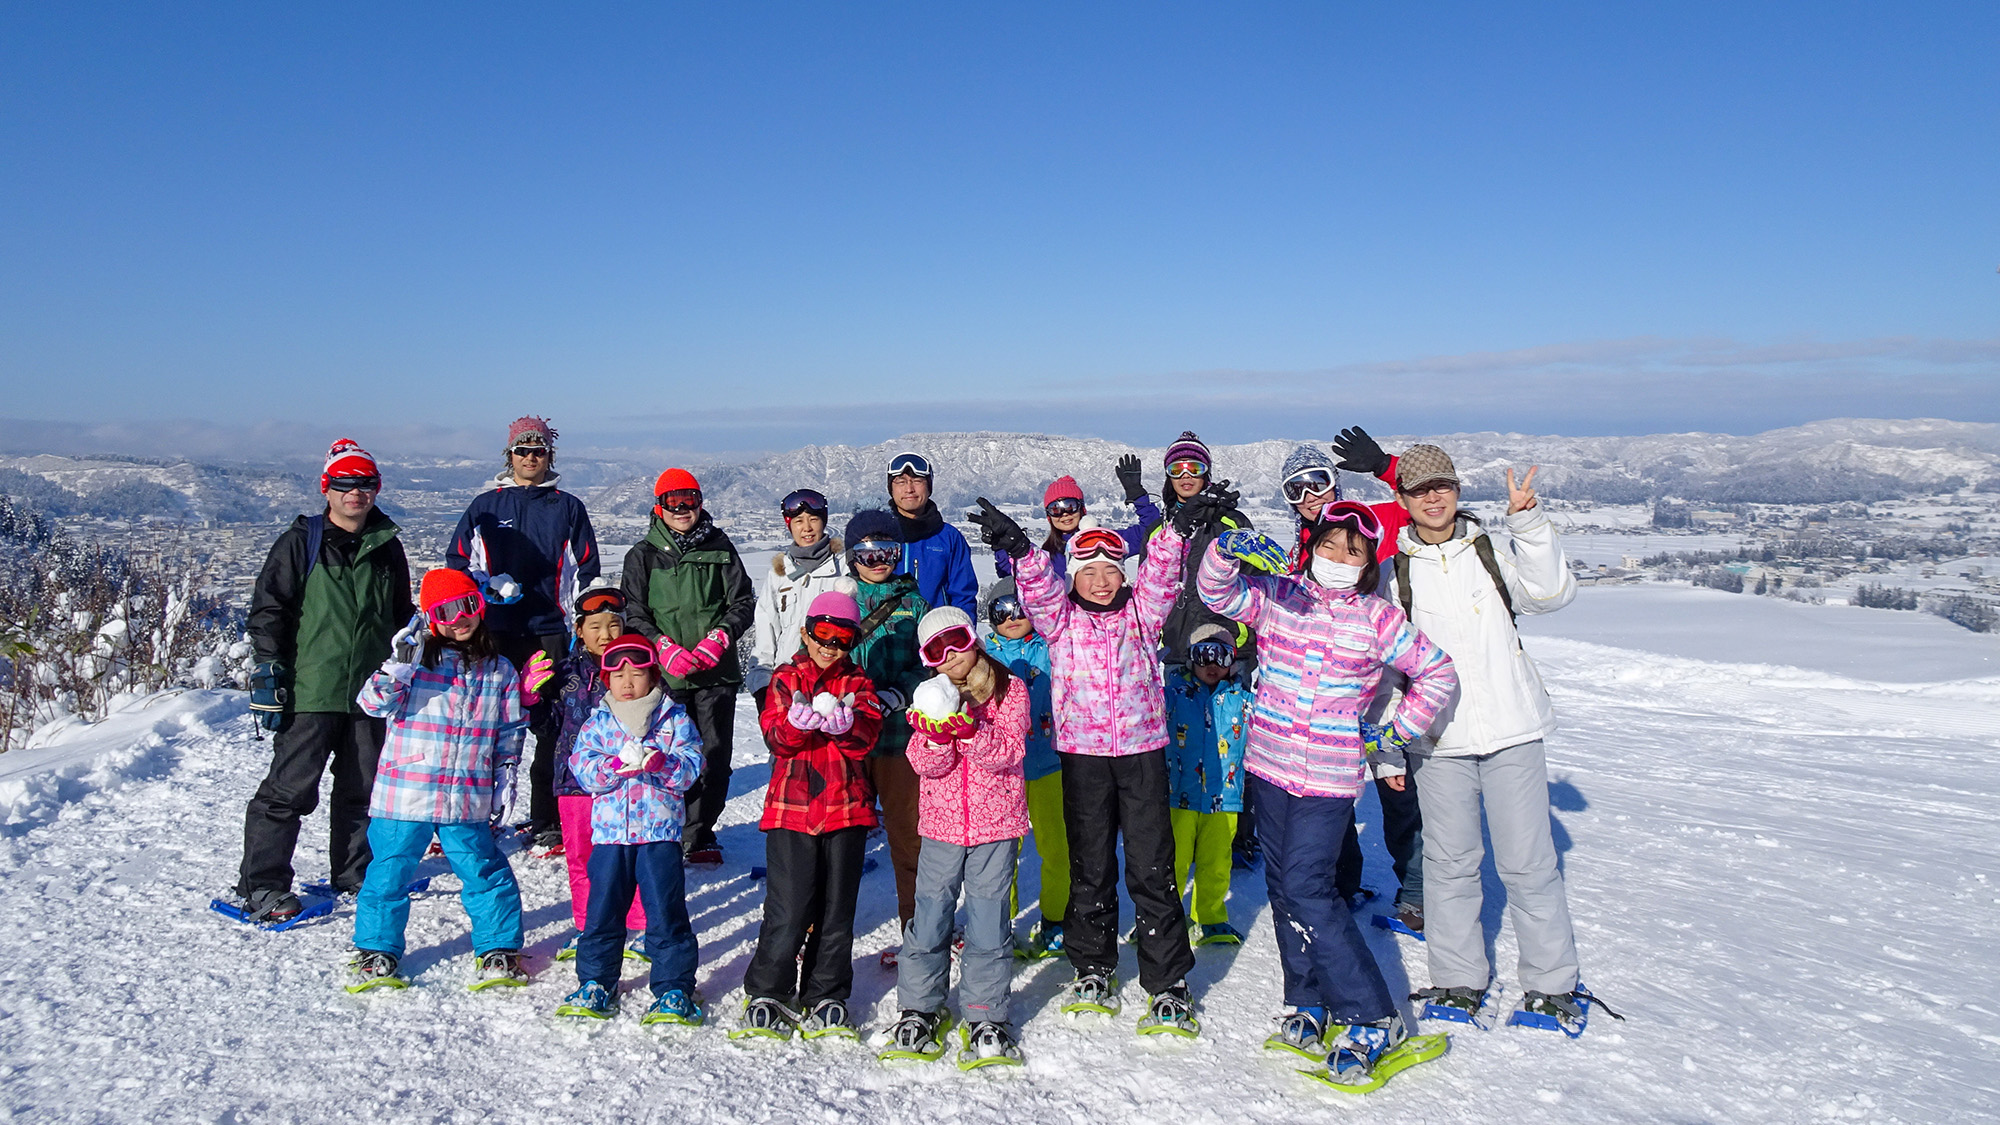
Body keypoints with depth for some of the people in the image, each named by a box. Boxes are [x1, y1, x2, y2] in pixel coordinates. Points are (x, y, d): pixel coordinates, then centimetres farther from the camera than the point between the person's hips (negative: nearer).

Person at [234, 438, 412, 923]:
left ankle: (355, 870, 27)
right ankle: (260, 885, 6)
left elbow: (403, 615, 21)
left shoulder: (387, 546, 11)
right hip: (310, 690, -4)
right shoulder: (301, 542, -2)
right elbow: (267, 609, -3)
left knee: (364, 787, 12)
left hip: (371, 691, 4)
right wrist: (269, 671, -10)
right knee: (290, 789, -4)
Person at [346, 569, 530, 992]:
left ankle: (499, 951, 20)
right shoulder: (417, 658, -1)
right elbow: (376, 703, -9)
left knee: (486, 874, 5)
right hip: (405, 795, -1)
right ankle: (376, 951, 26)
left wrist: (505, 783, 9)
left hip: (468, 800, 1)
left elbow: (511, 733, 13)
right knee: (389, 873, 7)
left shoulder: (499, 670, 7)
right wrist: (397, 666, -24)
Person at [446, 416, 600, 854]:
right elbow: (456, 562, 16)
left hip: (551, 631, -1)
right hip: (495, 632, 1)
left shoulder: (568, 507, 11)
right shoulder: (485, 506, 12)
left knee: (551, 729, -2)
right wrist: (486, 588, -4)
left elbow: (586, 572, 11)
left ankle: (546, 825, 4)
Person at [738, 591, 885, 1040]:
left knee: (836, 908, 8)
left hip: (846, 806, 2)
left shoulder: (857, 684, 11)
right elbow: (775, 737, -6)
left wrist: (845, 723, -24)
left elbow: (866, 738, -3)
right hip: (791, 805, -2)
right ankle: (768, 994, 13)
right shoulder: (786, 679, 8)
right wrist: (797, 721, -26)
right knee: (787, 907, -3)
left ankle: (826, 996, 20)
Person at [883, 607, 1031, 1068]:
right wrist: (937, 737, -26)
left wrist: (971, 730, -28)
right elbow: (925, 764, -5)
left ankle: (985, 1017, 14)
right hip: (941, 826, 2)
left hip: (995, 825, -2)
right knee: (929, 918, 6)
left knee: (988, 921, 2)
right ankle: (920, 1009, 22)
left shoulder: (1010, 690, -1)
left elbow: (1009, 752, -12)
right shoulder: (930, 697, 6)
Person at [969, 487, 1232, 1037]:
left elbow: (1161, 573, -9)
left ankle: (1168, 986, 9)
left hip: (1142, 750, 0)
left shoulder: (1140, 611, 7)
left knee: (1152, 870, 0)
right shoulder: (1059, 618, 5)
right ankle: (1093, 970, 28)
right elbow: (1039, 588, -14)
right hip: (1082, 754, 1)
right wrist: (1018, 548, -34)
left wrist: (1180, 527, -28)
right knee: (1089, 868, 12)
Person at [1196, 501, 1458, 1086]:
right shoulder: (1276, 596, 3)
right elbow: (1216, 590, -8)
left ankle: (1373, 1020, 1)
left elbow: (1437, 671, 8)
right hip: (1268, 765, 4)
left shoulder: (1377, 620, -2)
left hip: (1329, 775, -4)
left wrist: (1400, 731, 5)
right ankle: (1312, 1006, 27)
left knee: (1305, 891, -12)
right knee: (1284, 886, 11)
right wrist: (1231, 548, -26)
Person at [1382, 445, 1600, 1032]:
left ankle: (1553, 982, 19)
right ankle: (1458, 979, 22)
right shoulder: (1394, 571, 4)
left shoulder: (1491, 553, 5)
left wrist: (1528, 522, -22)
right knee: (1450, 861, 7)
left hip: (1512, 730, 0)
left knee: (1529, 863, 4)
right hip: (1438, 740, 1)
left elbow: (1551, 592, -12)